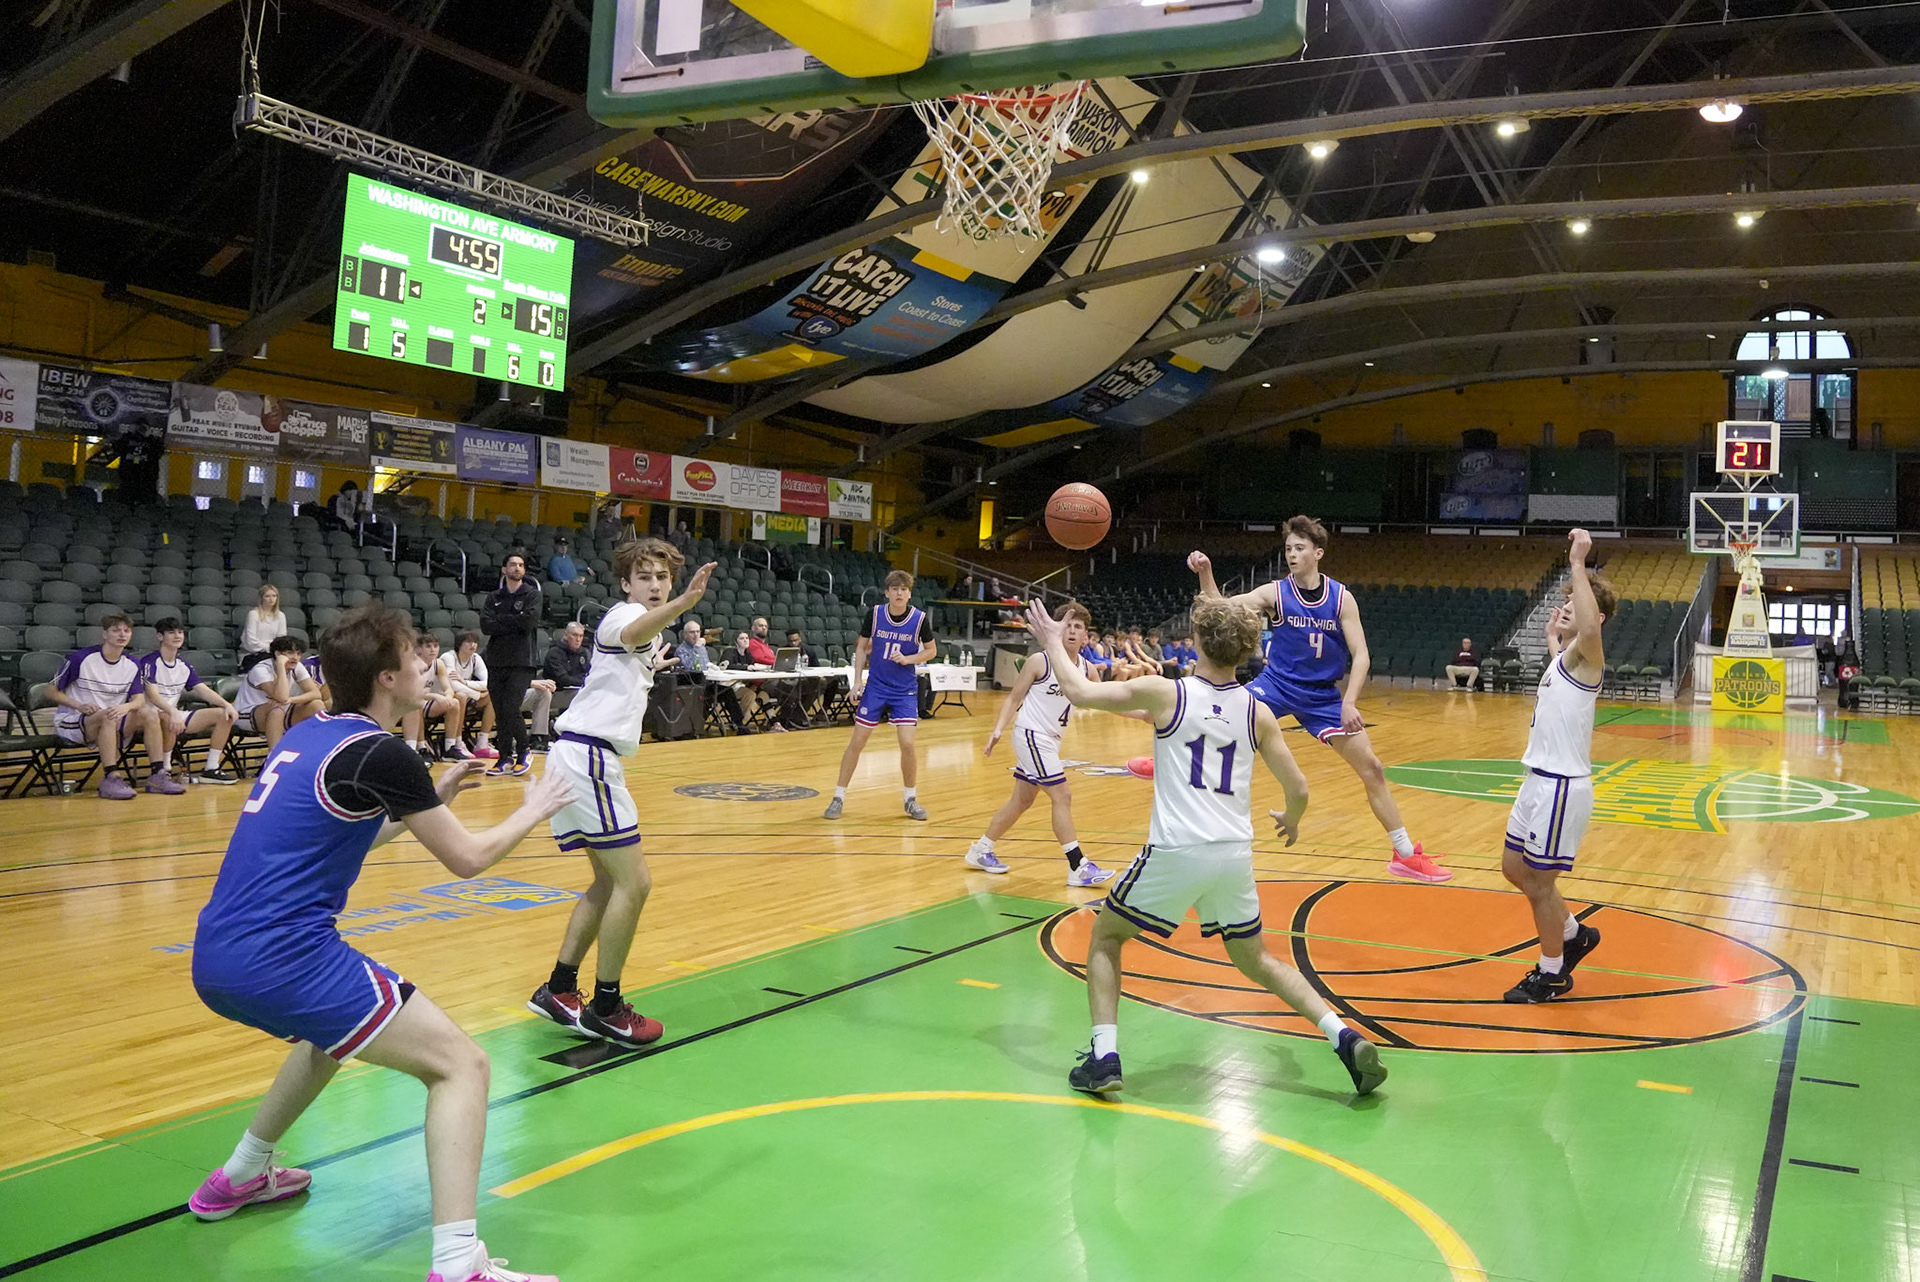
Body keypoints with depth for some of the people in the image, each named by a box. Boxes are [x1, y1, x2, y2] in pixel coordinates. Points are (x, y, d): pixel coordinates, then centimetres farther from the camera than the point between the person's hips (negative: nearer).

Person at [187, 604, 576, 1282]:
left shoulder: (308, 736, 15)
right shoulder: (378, 754, -10)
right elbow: (468, 858, -3)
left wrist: (432, 797, 30)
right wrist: (533, 810, 14)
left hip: (216, 959, 10)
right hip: (282, 958, -9)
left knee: (333, 1034, 38)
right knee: (460, 1064, -6)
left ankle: (239, 1177, 47)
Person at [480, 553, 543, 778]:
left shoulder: (532, 594, 3)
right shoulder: (494, 597, 13)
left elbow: (530, 621, -14)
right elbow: (485, 625, -3)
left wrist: (501, 619, -5)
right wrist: (515, 623, -9)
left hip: (522, 662, -4)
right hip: (497, 661, 4)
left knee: (511, 708, -14)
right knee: (500, 713, 4)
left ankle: (524, 750, 5)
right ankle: (506, 758, 12)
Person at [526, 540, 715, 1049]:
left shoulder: (646, 630, 19)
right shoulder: (624, 614, -10)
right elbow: (634, 632, -39)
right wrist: (685, 601, -55)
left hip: (582, 758, 10)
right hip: (588, 756, -10)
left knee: (611, 882, 17)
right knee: (633, 882, -8)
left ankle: (559, 989, 21)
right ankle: (605, 1008, 0)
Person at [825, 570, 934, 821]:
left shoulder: (919, 619, -10)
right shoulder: (875, 614, -8)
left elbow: (930, 651, 3)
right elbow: (862, 646, 4)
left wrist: (908, 659, -15)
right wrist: (857, 680, -3)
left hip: (904, 690, -1)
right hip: (875, 686, 1)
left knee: (907, 743, -10)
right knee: (857, 742, 0)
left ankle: (911, 799, 10)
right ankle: (838, 797, 12)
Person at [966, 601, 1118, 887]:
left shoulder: (1086, 668, 3)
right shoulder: (1040, 662, -14)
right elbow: (1014, 698, -9)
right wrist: (999, 728, -20)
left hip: (1050, 739, 8)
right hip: (1031, 735, -8)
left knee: (1022, 799, 15)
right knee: (1062, 796, -12)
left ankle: (980, 851, 29)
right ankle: (1078, 867, -9)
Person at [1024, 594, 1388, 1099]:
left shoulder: (1166, 693, -4)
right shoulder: (1257, 711, 7)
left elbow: (1079, 692, 0)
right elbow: (1298, 788, 9)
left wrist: (1052, 642, 18)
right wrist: (1291, 821, 32)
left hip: (1176, 852, -4)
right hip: (1235, 855, 4)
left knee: (1105, 938, 17)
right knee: (1255, 959, 24)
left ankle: (1104, 1057, 4)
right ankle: (1346, 1039, 10)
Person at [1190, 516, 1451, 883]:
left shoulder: (1341, 598, -8)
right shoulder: (1275, 592, -10)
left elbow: (1360, 655, -9)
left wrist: (1349, 703, -20)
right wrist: (1205, 576, -37)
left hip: (1322, 695, 1)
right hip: (1277, 684, -1)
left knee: (1372, 768, -1)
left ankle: (1406, 854, 11)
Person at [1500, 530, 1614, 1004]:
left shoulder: (1586, 656, -15)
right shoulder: (1564, 657, 12)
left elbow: (1588, 627, -41)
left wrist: (1578, 564, -36)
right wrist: (1551, 639, 36)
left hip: (1562, 786, -9)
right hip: (1539, 780, 9)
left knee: (1539, 882, 1)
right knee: (1514, 867, 20)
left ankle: (1552, 974, 17)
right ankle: (1574, 934, 37)